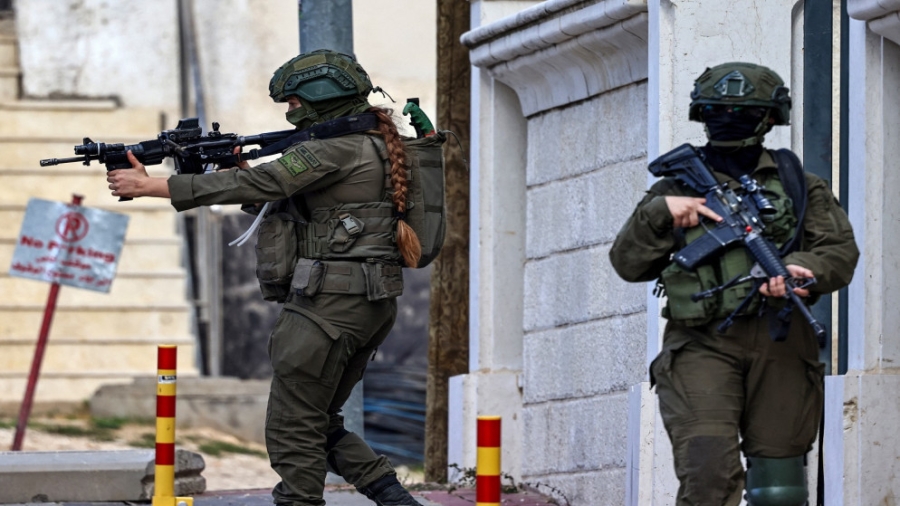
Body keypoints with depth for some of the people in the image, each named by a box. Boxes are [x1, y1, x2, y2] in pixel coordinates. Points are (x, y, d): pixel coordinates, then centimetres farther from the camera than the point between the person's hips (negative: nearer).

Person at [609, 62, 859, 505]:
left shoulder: (799, 186, 18)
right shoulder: (678, 186, 18)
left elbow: (840, 251, 4)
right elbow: (628, 264, 12)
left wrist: (802, 271, -18)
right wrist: (660, 214, -6)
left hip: (779, 343, 1)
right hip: (702, 343, -1)